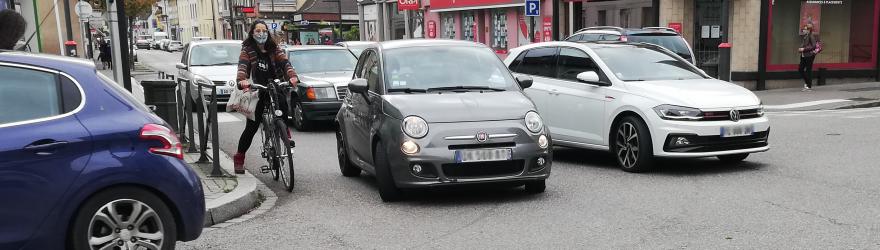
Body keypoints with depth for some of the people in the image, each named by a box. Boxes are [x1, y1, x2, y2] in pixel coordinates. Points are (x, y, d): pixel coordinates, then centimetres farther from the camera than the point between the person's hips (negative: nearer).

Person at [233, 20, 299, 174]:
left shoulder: (274, 48, 5)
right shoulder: (248, 50, 0)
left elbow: (285, 62, -9)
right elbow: (242, 66, -15)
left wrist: (292, 76, -29)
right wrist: (242, 81, -36)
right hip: (258, 91, -1)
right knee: (251, 126, 0)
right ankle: (239, 157, 14)